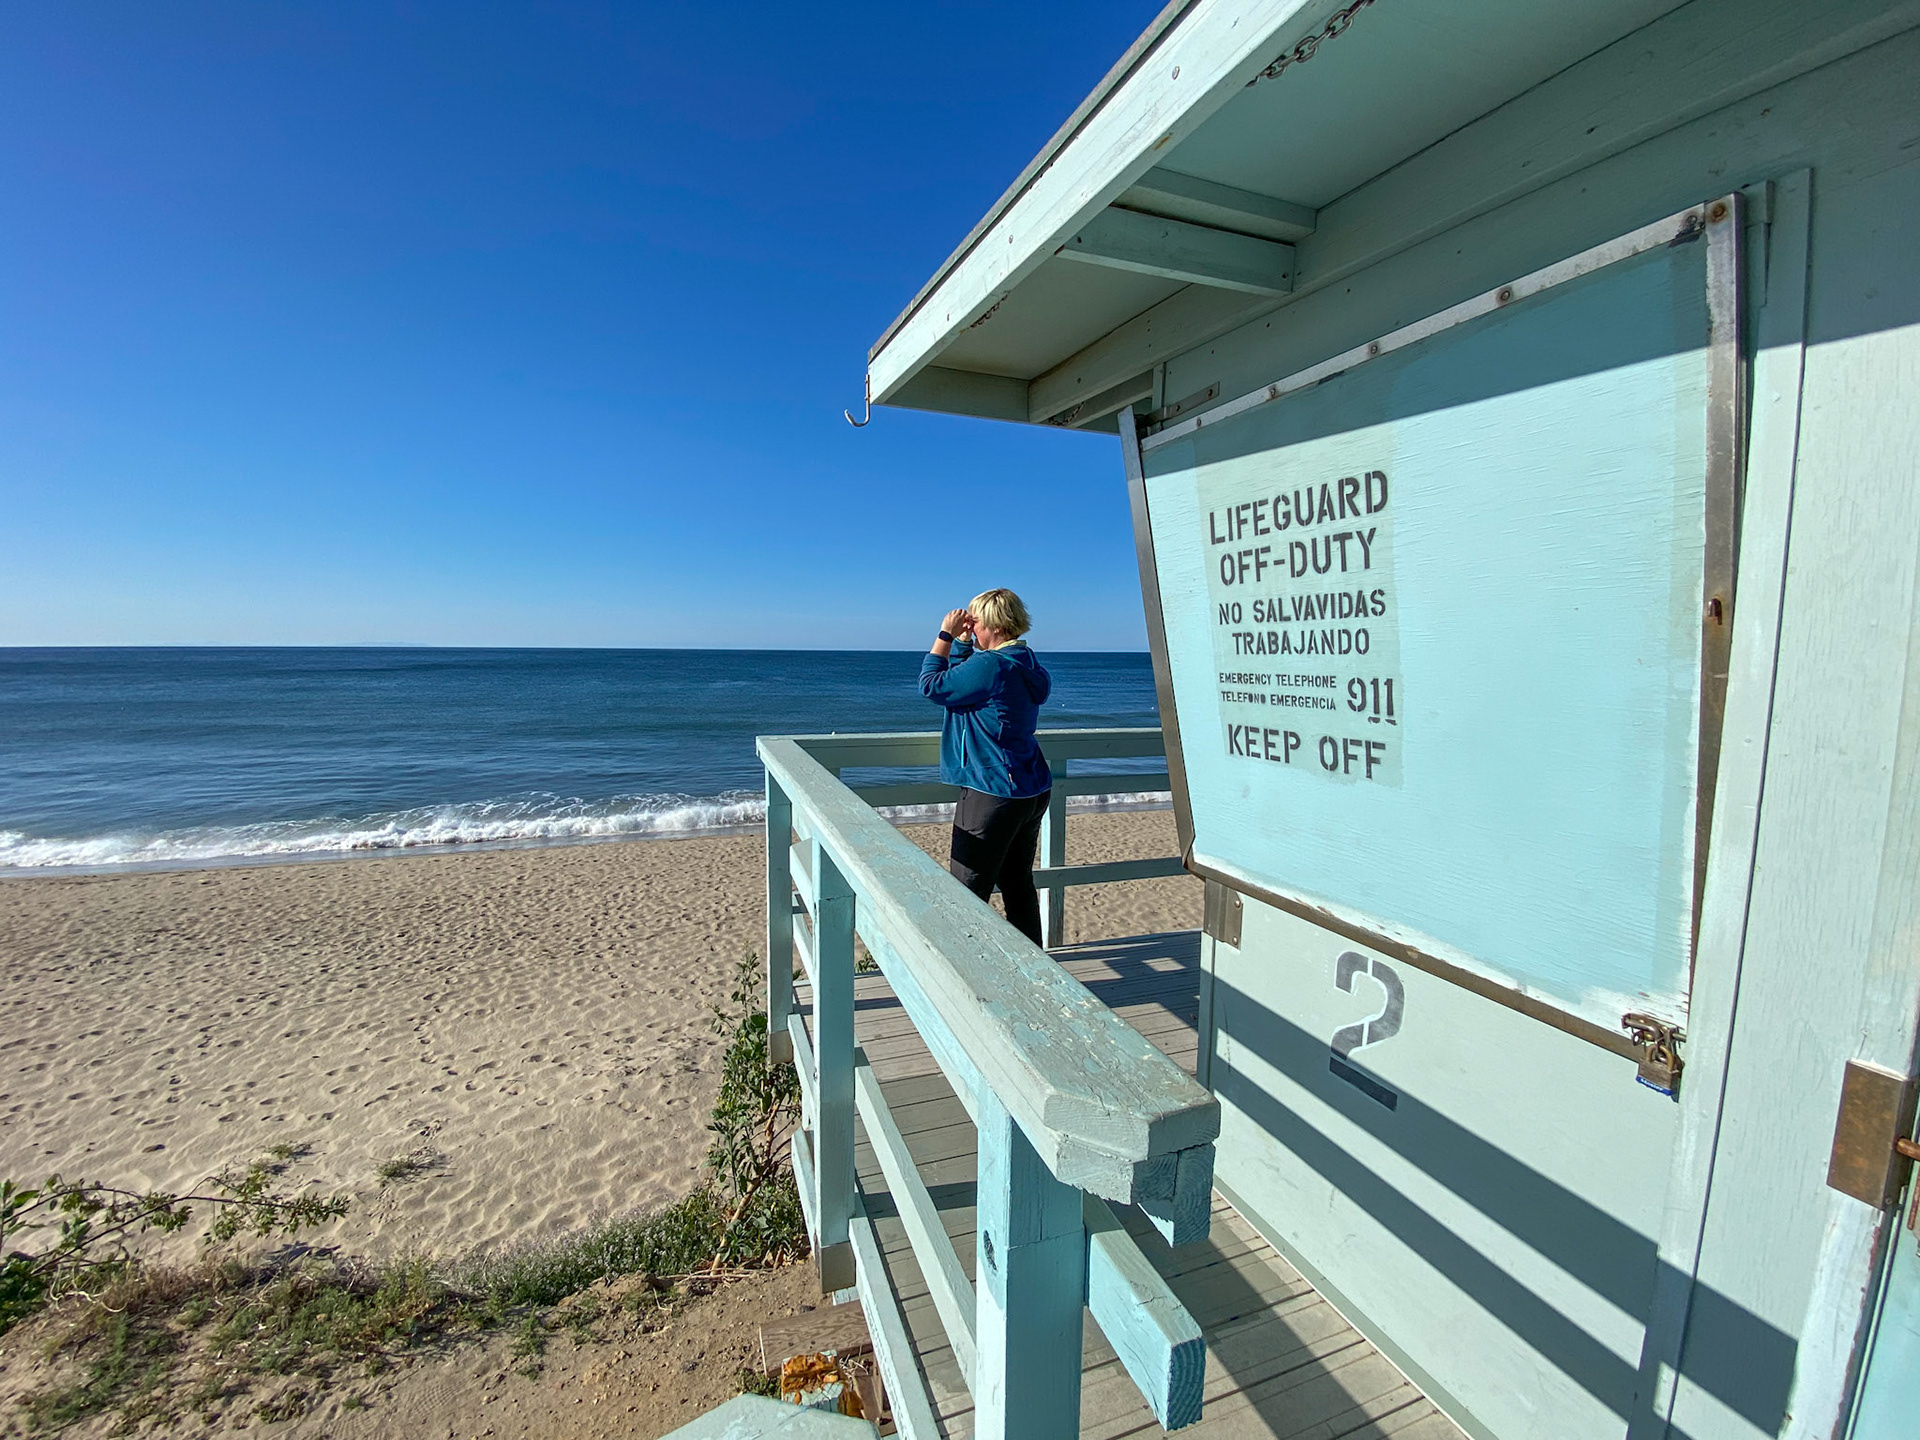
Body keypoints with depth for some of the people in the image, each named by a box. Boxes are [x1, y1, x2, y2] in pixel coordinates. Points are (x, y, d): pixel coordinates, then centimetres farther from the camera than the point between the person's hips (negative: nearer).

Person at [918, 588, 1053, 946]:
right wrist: (962, 641, 7)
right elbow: (959, 679, 20)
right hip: (1033, 791, 10)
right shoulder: (1024, 663, 10)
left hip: (994, 793, -10)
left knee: (967, 893, -1)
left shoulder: (990, 666, -20)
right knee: (1019, 884, 19)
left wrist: (945, 635, -5)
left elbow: (931, 686, -11)